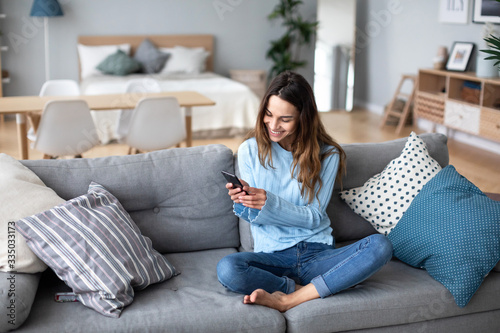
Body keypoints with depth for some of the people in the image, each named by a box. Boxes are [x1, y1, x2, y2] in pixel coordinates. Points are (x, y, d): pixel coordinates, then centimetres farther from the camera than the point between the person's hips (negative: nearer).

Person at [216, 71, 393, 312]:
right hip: (273, 255, -1)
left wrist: (269, 203, -22)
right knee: (227, 269, -34)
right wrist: (241, 203, -22)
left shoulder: (327, 155, 0)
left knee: (380, 246, -27)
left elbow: (314, 217, -5)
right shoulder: (250, 150, 2)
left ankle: (288, 300, -25)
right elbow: (252, 216, 3)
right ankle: (302, 289, -14)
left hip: (317, 253, 1)